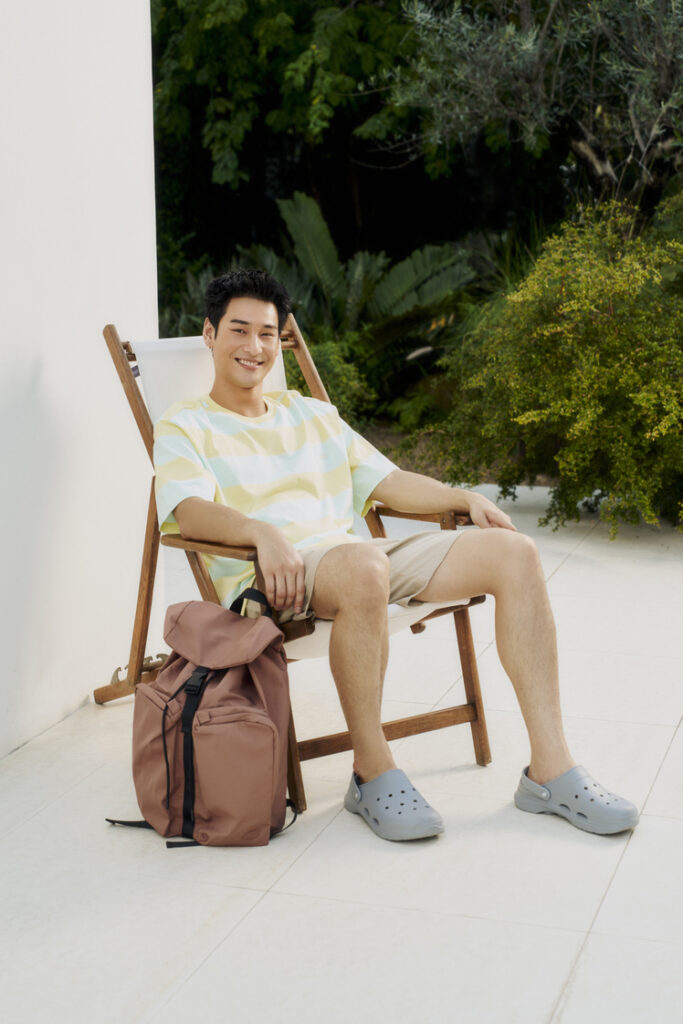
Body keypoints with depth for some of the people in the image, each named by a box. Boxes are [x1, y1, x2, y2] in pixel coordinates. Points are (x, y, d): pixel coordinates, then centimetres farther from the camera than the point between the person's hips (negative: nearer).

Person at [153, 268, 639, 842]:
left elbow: (389, 482, 25)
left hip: (365, 560, 6)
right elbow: (189, 511, -9)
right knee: (363, 566, -41)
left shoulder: (313, 415, 29)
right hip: (267, 578, -6)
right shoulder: (184, 427, 11)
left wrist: (467, 499, 9)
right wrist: (262, 532, -28)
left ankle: (550, 769, -15)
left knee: (514, 552, -13)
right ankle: (372, 773, -23)